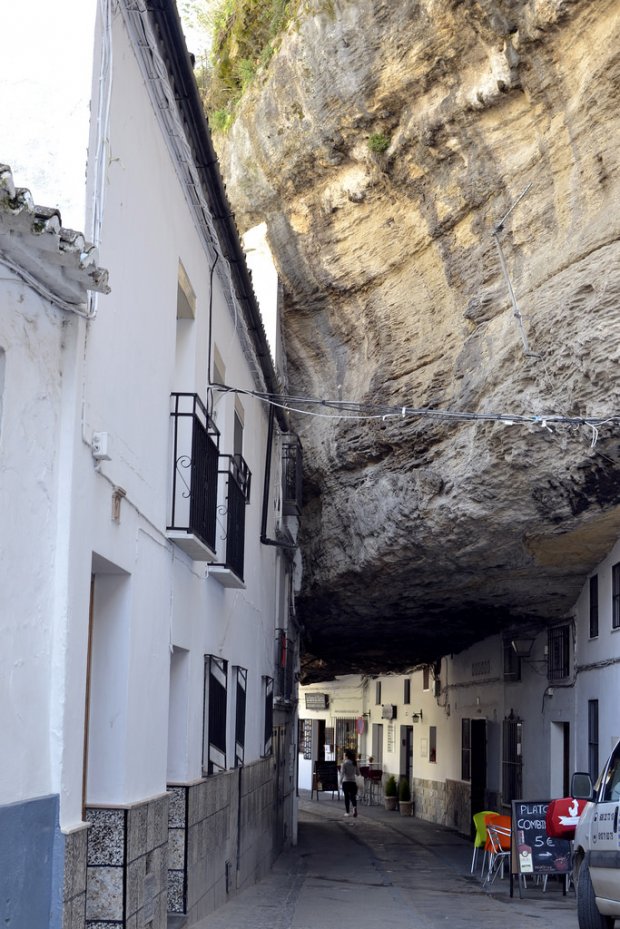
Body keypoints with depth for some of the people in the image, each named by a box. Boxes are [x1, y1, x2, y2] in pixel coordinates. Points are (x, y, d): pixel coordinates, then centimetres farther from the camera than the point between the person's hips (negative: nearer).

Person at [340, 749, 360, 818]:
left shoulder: (344, 763, -8)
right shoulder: (355, 763, 5)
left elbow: (342, 773, -14)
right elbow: (358, 773, 9)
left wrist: (340, 782, -6)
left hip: (346, 782, -3)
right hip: (353, 782, 3)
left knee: (346, 797, 7)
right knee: (353, 796, 6)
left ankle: (347, 812, 10)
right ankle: (354, 807, -22)